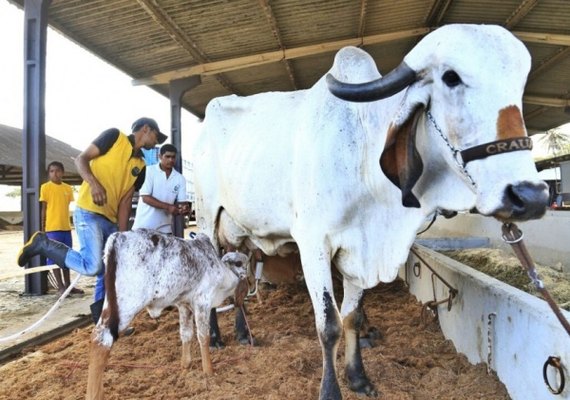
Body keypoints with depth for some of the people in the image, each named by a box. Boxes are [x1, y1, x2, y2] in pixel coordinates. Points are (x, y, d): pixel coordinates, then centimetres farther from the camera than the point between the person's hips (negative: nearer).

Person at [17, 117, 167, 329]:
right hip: (89, 212, -8)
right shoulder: (114, 136, 0)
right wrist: (95, 183, -24)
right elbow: (81, 159, -4)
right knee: (92, 267, -19)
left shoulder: (140, 166, 14)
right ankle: (42, 244, 1)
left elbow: (125, 201, 9)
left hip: (110, 220, 8)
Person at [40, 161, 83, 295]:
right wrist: (42, 228, -4)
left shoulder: (68, 188, 9)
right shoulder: (45, 187, -2)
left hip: (66, 227, 5)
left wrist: (69, 224, 12)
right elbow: (43, 209, -1)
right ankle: (60, 287, 4)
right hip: (52, 228, -5)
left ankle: (68, 285, 20)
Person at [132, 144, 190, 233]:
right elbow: (145, 198, -12)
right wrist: (168, 207, -23)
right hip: (144, 225, -3)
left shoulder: (180, 178, 5)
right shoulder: (149, 171, -5)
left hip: (165, 228, 3)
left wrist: (184, 208, -22)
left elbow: (182, 201, 3)